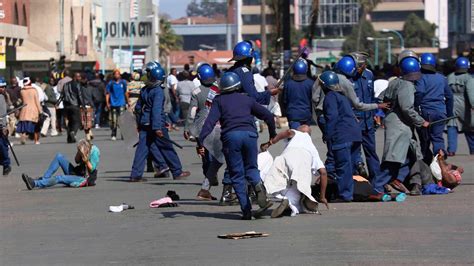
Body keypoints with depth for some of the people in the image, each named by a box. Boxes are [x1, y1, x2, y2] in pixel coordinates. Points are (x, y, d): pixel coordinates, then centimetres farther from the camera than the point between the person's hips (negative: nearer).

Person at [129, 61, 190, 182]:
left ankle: (135, 175, -2)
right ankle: (177, 172, 14)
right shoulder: (158, 91, -15)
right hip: (157, 124, -6)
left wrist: (139, 123, 25)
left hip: (144, 125, 7)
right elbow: (156, 110, -23)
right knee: (167, 149, 4)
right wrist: (157, 128, -27)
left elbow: (138, 108, 16)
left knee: (142, 148, 5)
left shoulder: (144, 90, 8)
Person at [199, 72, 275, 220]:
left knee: (237, 174, 5)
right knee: (250, 168, 17)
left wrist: (201, 139, -9)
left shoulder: (219, 101, 15)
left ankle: (246, 210, -3)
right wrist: (273, 134, 35)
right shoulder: (247, 100, 22)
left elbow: (211, 120, -1)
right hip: (249, 134, 2)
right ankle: (258, 185, -19)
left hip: (230, 136, -2)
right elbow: (267, 115, 21)